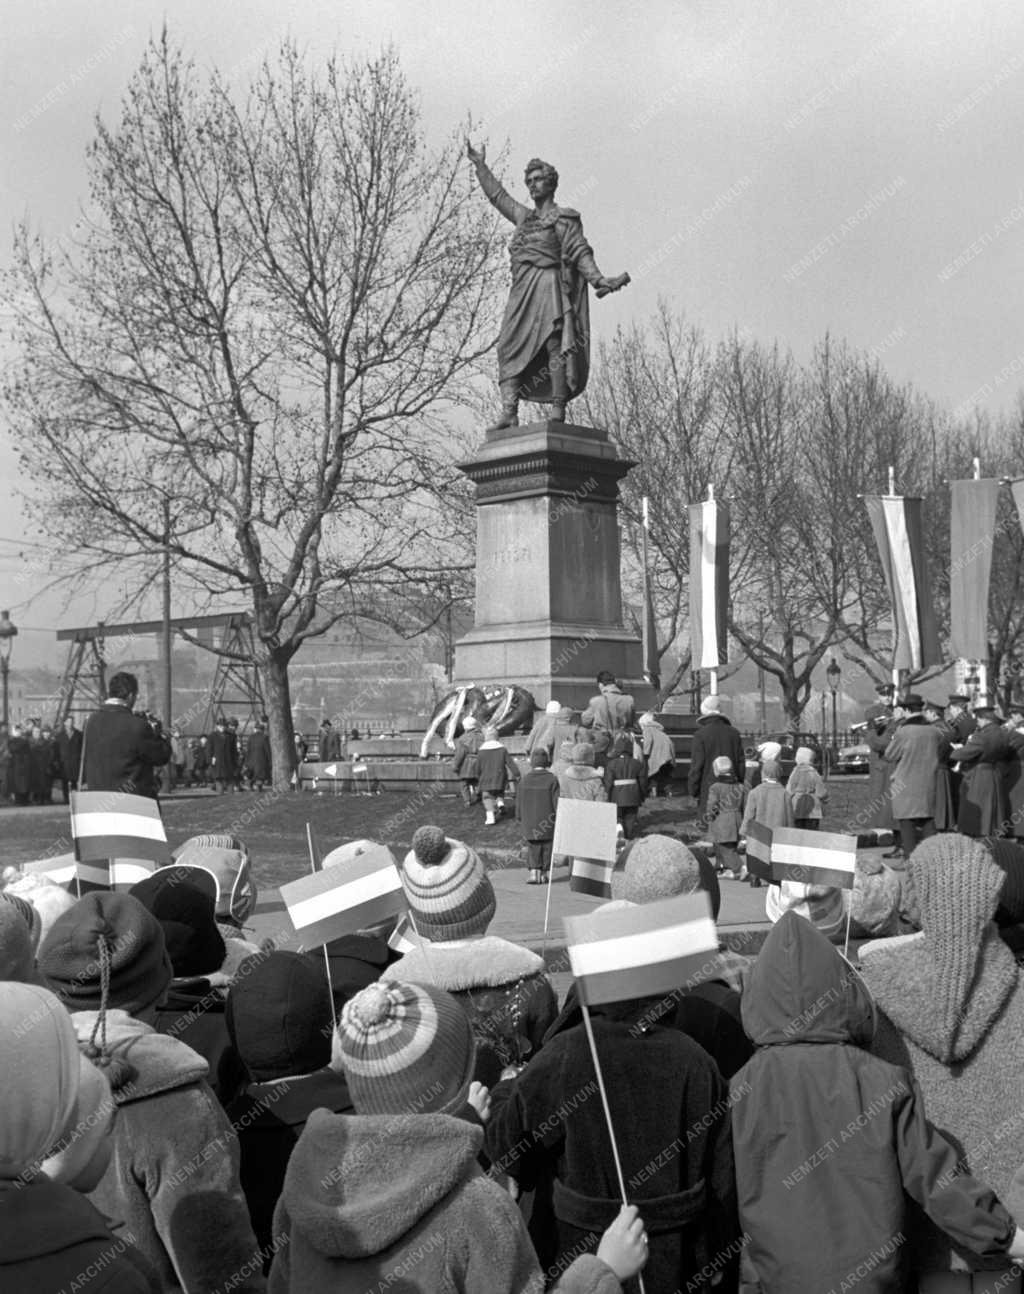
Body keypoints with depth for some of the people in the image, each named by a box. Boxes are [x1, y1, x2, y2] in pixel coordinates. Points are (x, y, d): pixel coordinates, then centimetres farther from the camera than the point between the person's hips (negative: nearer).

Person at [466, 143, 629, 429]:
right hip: (522, 291, 7)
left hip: (549, 287, -7)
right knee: (509, 349, -6)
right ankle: (509, 413, -13)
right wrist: (481, 166, 44)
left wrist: (598, 279, -19)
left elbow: (580, 252, -4)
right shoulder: (524, 217, 26)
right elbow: (498, 196, 40)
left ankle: (557, 414, -25)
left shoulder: (564, 218, 6)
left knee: (554, 346, -17)